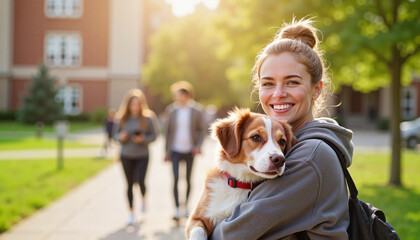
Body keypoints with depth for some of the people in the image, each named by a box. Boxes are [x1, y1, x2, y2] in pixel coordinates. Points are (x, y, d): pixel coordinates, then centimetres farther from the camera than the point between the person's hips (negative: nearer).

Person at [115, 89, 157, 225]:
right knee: (130, 184, 5)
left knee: (140, 181, -14)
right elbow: (117, 134, 9)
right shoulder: (123, 119, 0)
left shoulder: (147, 118, -5)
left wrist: (143, 139, -18)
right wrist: (121, 137, -13)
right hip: (126, 156, 2)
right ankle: (131, 212, 18)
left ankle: (143, 197, 23)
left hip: (142, 156, -2)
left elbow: (153, 136, 0)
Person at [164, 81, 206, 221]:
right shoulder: (172, 110, 1)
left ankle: (186, 204, 31)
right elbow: (168, 131, 7)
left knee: (188, 179, 11)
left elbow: (201, 130, 4)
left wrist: (198, 146, -12)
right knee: (176, 179, -10)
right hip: (176, 150, 0)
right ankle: (177, 209, -7)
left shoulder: (196, 111, -3)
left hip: (190, 151, 0)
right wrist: (167, 152, 7)